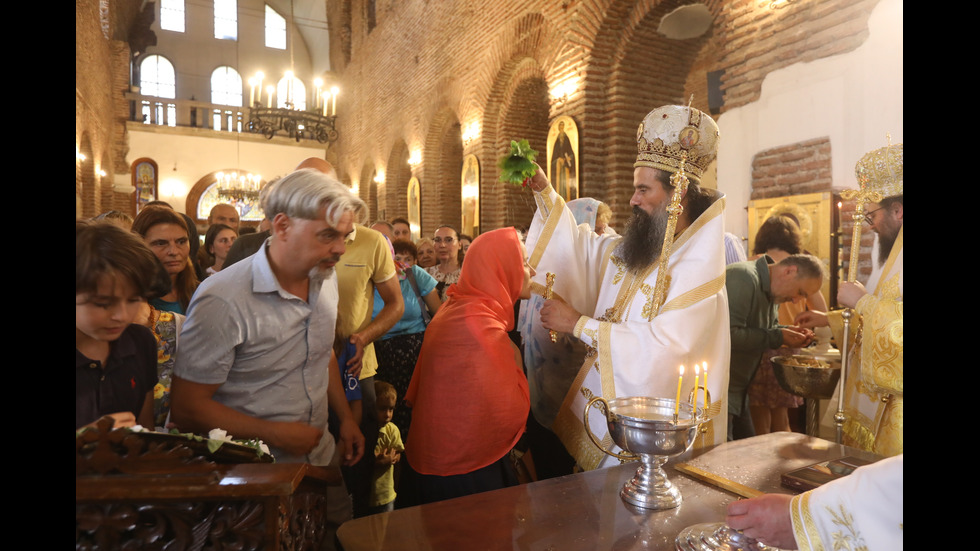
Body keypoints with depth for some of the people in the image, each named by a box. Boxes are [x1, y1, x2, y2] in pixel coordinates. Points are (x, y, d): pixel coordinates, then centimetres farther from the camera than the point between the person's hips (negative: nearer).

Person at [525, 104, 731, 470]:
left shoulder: (700, 266, -20)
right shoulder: (628, 251, 5)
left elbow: (662, 349, -29)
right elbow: (580, 246, 14)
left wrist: (579, 324, -24)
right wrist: (543, 189, 4)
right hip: (603, 408, 7)